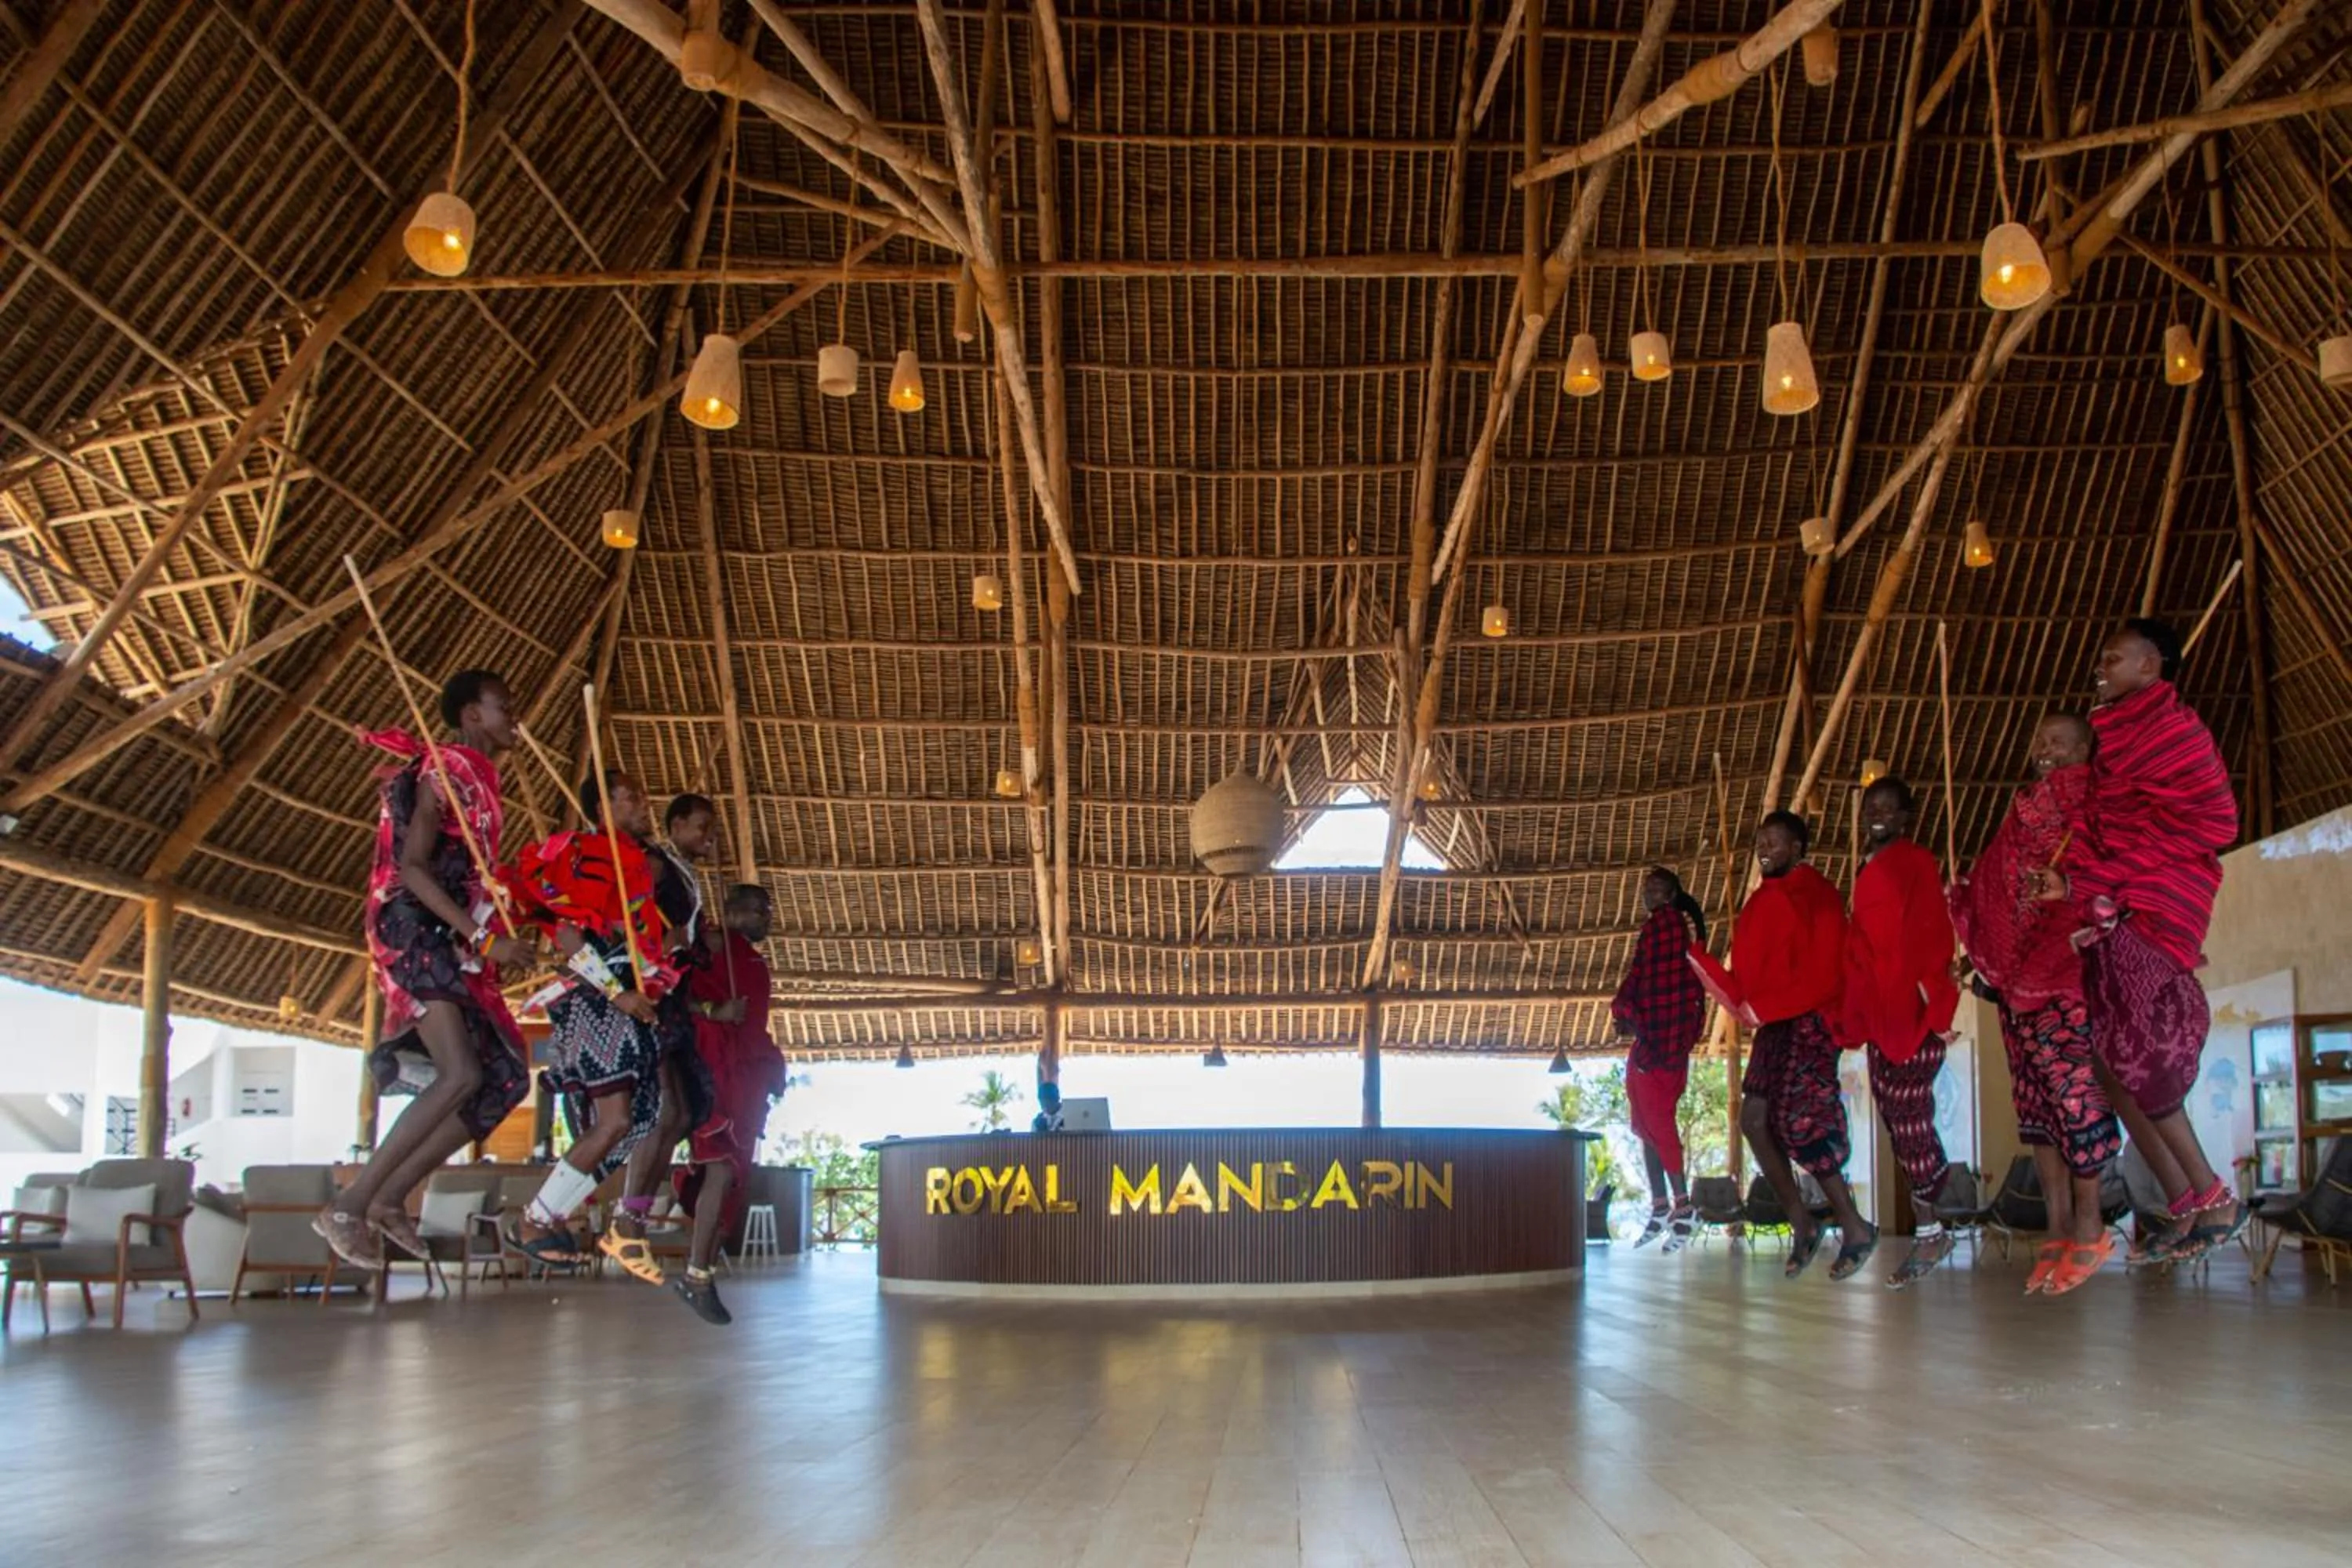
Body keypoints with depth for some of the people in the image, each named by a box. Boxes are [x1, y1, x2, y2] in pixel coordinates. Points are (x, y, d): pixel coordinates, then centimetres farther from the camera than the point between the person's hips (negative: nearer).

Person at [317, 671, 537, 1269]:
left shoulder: (477, 780, 19)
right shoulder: (445, 771, -8)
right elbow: (411, 866, -17)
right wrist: (486, 939, -22)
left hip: (454, 944, 9)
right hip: (416, 933, -9)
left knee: (506, 1079, 2)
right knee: (461, 1074, -23)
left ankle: (391, 1197, 4)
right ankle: (350, 1206, -17)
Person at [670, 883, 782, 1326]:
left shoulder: (756, 963, 24)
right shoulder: (715, 942, -1)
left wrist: (773, 1069, 15)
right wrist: (713, 1011, -25)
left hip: (748, 1074, 9)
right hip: (717, 1069, -9)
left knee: (736, 1177, 6)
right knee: (723, 1168, -17)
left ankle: (700, 1272, 12)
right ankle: (697, 1276, -15)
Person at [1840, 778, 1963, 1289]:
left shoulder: (1916, 862, -3)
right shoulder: (1869, 870, 20)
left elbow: (1932, 929, -10)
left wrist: (1928, 985, -20)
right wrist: (1854, 1007, 15)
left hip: (1910, 1007, -8)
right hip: (1878, 1011, 8)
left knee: (1908, 1116, -10)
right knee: (1896, 1118, 6)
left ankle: (1928, 1233, -6)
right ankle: (1931, 1230, 10)